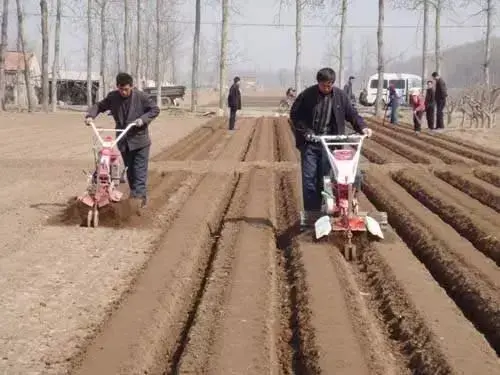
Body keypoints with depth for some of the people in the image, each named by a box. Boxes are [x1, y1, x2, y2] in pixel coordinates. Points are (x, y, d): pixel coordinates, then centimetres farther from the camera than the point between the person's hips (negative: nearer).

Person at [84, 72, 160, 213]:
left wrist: (143, 119, -20)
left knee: (140, 170, -10)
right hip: (124, 141, 4)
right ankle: (135, 197, 20)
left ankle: (139, 197, -15)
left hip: (139, 140, -4)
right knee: (130, 171, 11)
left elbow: (155, 109, -5)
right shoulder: (112, 97, -2)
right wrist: (90, 115, -11)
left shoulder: (141, 97, -11)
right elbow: (99, 106, 9)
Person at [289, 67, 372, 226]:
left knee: (325, 178, 3)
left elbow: (351, 114, 5)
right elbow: (294, 115, -2)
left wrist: (362, 127, -12)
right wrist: (305, 132, -14)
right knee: (309, 178, -3)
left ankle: (320, 210, 11)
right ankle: (309, 212, 3)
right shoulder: (307, 95, -7)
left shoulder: (340, 96, 0)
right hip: (310, 143, -2)